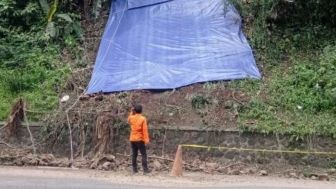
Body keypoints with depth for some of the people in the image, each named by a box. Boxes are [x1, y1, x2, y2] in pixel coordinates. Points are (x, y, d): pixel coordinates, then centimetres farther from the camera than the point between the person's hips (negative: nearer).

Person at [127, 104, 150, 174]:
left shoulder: (131, 117, 2)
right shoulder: (143, 119, -9)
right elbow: (145, 129, -13)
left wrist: (131, 112, 23)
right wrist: (146, 139, -13)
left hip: (132, 139, 4)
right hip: (140, 139, -4)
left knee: (134, 155, 7)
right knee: (144, 154, -1)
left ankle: (134, 169, 6)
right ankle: (145, 170, -8)